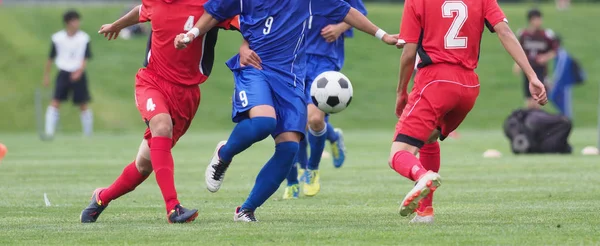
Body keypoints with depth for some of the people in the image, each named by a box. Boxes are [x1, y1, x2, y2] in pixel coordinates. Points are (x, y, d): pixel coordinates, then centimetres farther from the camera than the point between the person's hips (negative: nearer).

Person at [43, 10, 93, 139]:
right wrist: (46, 76, 11)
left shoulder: (84, 38, -3)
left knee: (83, 105, 4)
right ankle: (49, 132, -13)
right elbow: (51, 58, 9)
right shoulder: (57, 38, -1)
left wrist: (79, 71, -23)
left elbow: (85, 59, -5)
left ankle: (88, 133, 19)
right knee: (55, 102, -12)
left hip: (78, 75, 0)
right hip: (63, 73, 0)